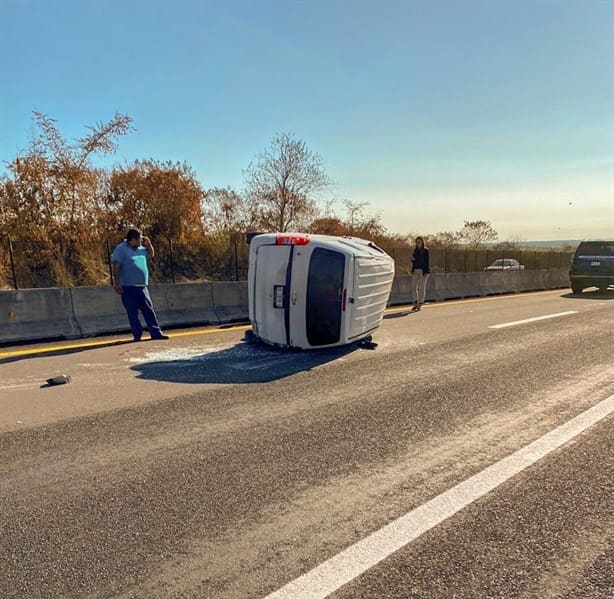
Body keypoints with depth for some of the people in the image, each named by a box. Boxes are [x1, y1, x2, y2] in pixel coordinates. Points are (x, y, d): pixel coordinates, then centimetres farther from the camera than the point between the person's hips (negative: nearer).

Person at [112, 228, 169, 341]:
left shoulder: (140, 248, 14)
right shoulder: (121, 249, -7)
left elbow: (152, 254, 28)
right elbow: (116, 267, -12)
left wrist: (148, 243, 11)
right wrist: (116, 283, -19)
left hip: (142, 286, 7)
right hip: (128, 287, -6)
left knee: (149, 310, 5)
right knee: (132, 313, 0)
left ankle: (156, 333, 7)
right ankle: (137, 335, 6)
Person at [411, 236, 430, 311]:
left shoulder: (426, 250, -5)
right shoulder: (415, 250, 12)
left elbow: (427, 261, -8)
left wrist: (426, 272, -15)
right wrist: (412, 259, -7)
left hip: (423, 270, -6)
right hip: (416, 270, 6)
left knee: (422, 287, -2)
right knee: (414, 287, 1)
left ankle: (420, 305, 0)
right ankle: (415, 303, 11)